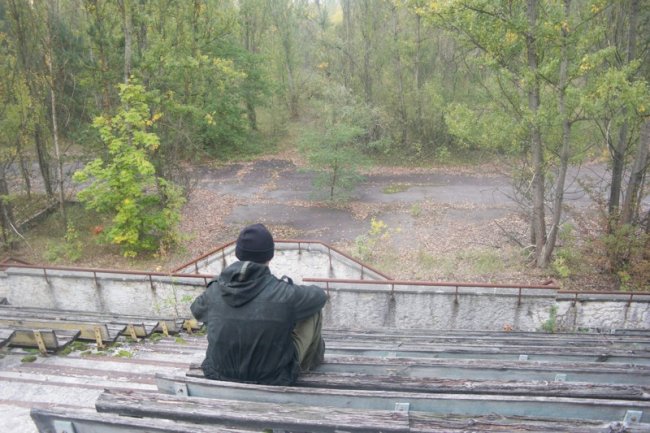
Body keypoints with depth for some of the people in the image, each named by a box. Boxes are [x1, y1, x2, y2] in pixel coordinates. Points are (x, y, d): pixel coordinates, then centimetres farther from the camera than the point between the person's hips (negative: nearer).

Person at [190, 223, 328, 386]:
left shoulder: (215, 290, -15)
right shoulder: (283, 294, -25)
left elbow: (197, 311, 9)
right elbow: (320, 296, -5)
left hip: (220, 376, 4)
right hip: (272, 380, -3)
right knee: (313, 310, 6)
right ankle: (311, 360, 34)